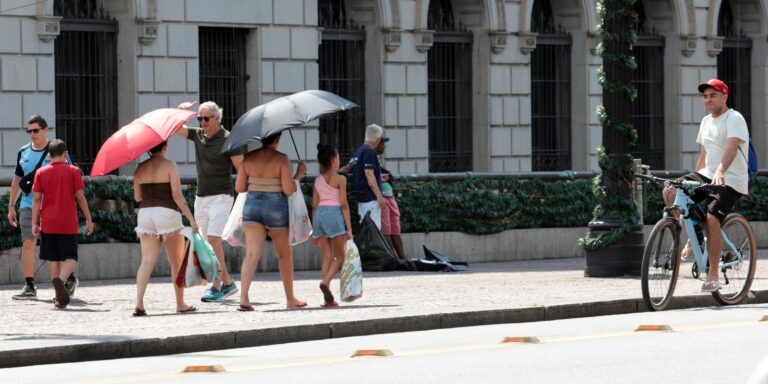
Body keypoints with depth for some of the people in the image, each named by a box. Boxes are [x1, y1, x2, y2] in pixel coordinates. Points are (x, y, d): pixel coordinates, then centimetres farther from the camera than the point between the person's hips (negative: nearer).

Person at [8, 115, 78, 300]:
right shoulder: (23, 152, 10)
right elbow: (17, 180, 17)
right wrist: (11, 206, 14)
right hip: (28, 206, 3)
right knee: (28, 244, -5)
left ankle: (70, 279, 22)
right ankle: (29, 287, -1)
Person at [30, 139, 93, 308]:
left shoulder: (41, 172, 3)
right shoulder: (73, 171, -1)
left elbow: (37, 199, 0)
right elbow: (80, 197, -3)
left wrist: (34, 223, 3)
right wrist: (88, 220, 4)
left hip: (48, 224, 2)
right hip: (68, 224, -2)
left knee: (54, 259, 11)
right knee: (70, 258, -1)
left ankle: (59, 298, 11)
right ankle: (59, 280, -32)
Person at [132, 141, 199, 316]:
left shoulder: (141, 168, 7)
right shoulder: (170, 166, -6)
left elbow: (137, 196, 11)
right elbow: (177, 195, -12)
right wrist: (191, 219, -8)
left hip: (145, 214, 4)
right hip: (167, 213, -4)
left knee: (147, 261, -1)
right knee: (177, 262, 9)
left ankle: (139, 303, -15)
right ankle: (180, 304, 15)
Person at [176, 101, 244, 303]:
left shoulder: (228, 140, -8)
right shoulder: (198, 135, 10)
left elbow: (241, 168, -9)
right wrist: (180, 111, -6)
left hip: (220, 196, -7)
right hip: (201, 197, 7)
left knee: (213, 239, -17)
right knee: (206, 241, 7)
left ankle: (217, 287, -17)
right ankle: (228, 282, 18)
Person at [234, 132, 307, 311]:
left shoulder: (249, 158, 1)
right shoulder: (281, 159, -11)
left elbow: (239, 187, 2)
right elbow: (288, 190, -13)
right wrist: (298, 175, 3)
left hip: (252, 204, 3)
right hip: (275, 207, -3)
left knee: (252, 254, -5)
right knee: (284, 254, 16)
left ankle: (244, 296, -25)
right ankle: (290, 299, 27)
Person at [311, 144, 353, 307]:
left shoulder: (318, 180, 12)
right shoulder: (340, 179, -4)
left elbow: (314, 205, 13)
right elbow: (344, 204, -7)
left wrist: (315, 230, 17)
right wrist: (349, 228, -5)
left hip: (319, 215, 5)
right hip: (334, 214, -5)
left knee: (327, 257, 8)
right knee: (339, 256, 2)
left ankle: (327, 298, 2)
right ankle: (325, 281, -24)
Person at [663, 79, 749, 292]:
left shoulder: (734, 119, -11)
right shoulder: (706, 122, 15)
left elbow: (731, 148, -29)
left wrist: (720, 171, -45)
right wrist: (695, 183, 23)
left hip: (730, 181, -8)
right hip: (707, 176, 8)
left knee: (712, 218, -27)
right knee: (671, 192, -13)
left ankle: (713, 276, -19)